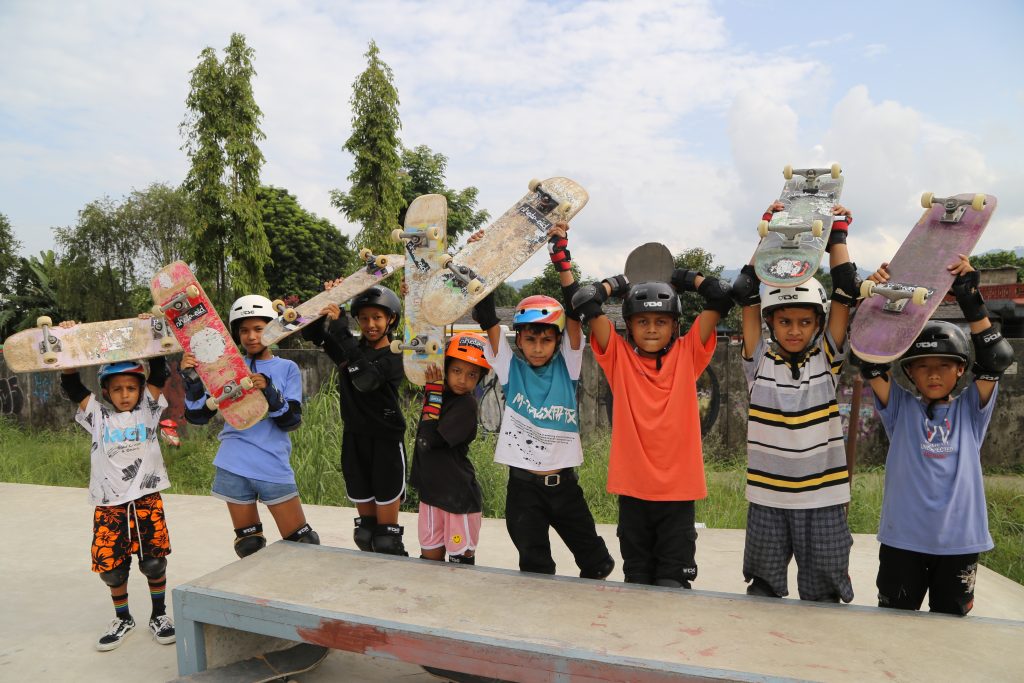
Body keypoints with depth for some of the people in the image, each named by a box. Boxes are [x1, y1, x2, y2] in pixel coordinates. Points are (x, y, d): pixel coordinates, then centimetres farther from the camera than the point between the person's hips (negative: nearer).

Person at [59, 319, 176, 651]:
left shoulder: (148, 410, 4)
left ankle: (159, 614, 27)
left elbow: (158, 373, -6)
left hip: (147, 500, -1)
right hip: (109, 504, 1)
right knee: (111, 566, 8)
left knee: (154, 562, 5)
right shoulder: (98, 416, 6)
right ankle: (123, 619, 32)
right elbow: (72, 386, -1)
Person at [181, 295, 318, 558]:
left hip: (274, 467, -1)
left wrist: (269, 391, -22)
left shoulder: (287, 368, 3)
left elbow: (292, 421, -6)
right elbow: (197, 416, 4)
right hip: (233, 467, 2)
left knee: (302, 543, 2)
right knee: (249, 548, 12)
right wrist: (191, 378, -11)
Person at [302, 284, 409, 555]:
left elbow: (366, 380, -26)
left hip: (386, 443, -5)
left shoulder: (395, 357, -8)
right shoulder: (350, 347, 8)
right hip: (354, 440, 5)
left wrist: (341, 329, -30)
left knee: (387, 536, 1)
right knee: (365, 531, 13)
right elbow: (310, 332, 3)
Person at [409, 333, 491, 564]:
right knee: (430, 555, 16)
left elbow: (427, 440, -23)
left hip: (458, 495, -7)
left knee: (460, 558, 8)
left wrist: (434, 393, -21)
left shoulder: (466, 405, -18)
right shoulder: (441, 394, 3)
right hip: (431, 489, 7)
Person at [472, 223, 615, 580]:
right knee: (535, 569, 11)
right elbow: (487, 318, -9)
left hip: (564, 482, 1)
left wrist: (561, 258, -19)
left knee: (596, 562, 12)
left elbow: (575, 312, -12)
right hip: (523, 484, 0)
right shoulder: (511, 369, -2)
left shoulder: (566, 368, -2)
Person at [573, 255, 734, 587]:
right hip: (632, 488, 1)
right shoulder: (618, 356, 0)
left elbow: (720, 298, -4)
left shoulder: (687, 355, 2)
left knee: (673, 584, 8)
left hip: (679, 488, 0)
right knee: (636, 579, 15)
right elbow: (584, 302, -7)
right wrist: (617, 283, 9)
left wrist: (684, 278, 10)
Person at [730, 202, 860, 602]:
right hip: (767, 497, 0)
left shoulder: (827, 359, 0)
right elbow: (747, 296, -6)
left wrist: (837, 236, -2)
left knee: (823, 596, 13)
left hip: (823, 497, 0)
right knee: (763, 591, 15)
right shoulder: (760, 362, -2)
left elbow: (844, 296, -5)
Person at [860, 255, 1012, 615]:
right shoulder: (900, 407, -1)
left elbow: (995, 359, -11)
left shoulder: (970, 408, 1)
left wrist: (969, 295, -16)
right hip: (902, 538, -1)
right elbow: (872, 363, -12)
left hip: (960, 540, 1)